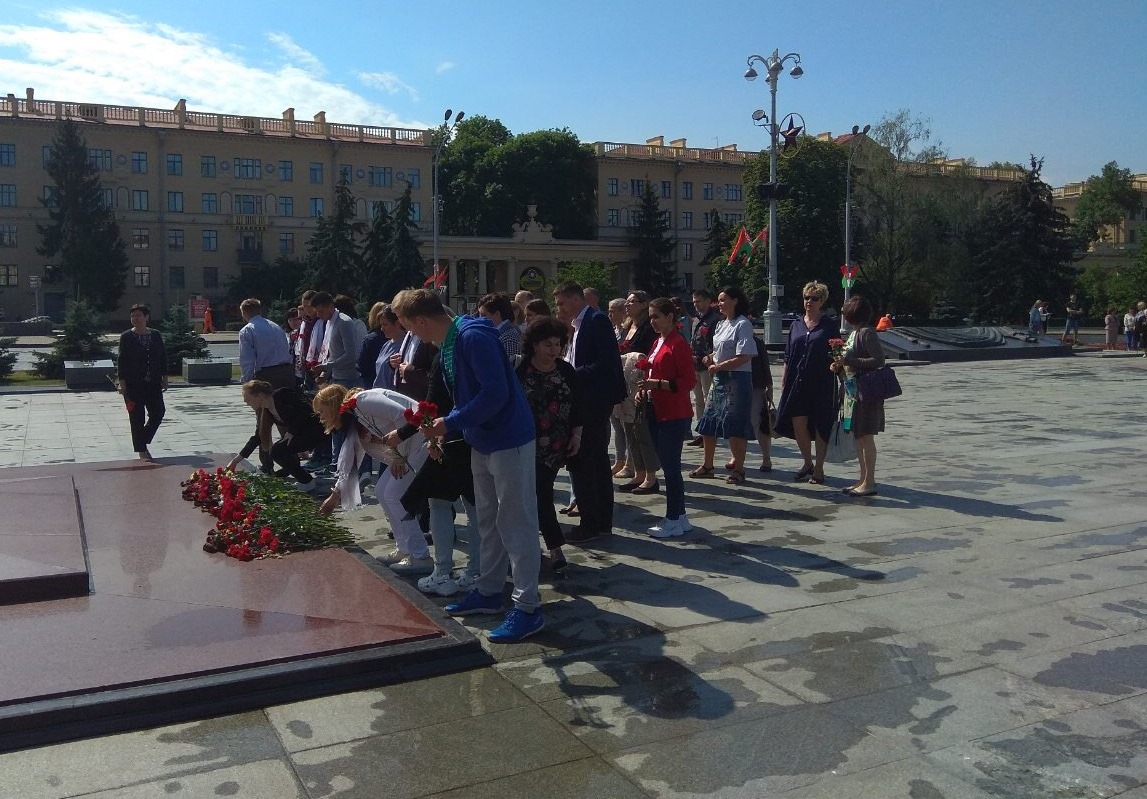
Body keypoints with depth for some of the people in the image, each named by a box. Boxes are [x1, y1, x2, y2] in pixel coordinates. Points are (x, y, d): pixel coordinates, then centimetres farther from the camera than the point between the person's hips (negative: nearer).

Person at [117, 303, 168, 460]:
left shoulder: (155, 335, 6)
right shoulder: (126, 337, -2)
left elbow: (163, 357, 10)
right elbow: (121, 361, -4)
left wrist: (164, 378, 7)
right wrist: (122, 382, -9)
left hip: (153, 383, 3)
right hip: (133, 384, -3)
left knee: (158, 412, -1)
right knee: (137, 418, 1)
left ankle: (142, 442, 19)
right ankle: (141, 450, 11)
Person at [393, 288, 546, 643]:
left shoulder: (474, 337, -21)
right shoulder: (450, 342, 9)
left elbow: (496, 393, -27)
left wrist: (450, 423, -20)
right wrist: (443, 429, 3)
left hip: (509, 440, -10)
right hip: (482, 442, 10)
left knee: (516, 523, -4)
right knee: (489, 521, 18)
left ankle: (528, 608, 4)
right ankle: (488, 592, 30)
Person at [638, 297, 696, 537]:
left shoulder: (679, 344, -12)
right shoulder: (657, 343, 15)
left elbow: (689, 381, -17)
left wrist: (657, 384, -22)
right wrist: (646, 388, 9)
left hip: (674, 415, -9)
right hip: (657, 412, 9)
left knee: (670, 466, -5)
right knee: (668, 465, 12)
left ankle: (673, 520, 3)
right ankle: (680, 517, 20)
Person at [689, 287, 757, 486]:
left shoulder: (743, 324, -12)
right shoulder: (721, 325, 15)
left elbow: (744, 357, -19)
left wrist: (718, 366, -14)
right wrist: (710, 358, 4)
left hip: (737, 379, -9)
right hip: (719, 379, 9)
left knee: (735, 425, -4)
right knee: (707, 422, 10)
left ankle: (738, 469, 7)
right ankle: (707, 465, 22)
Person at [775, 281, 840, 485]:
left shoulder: (830, 325, 0)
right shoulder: (796, 324, 12)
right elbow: (788, 356, 13)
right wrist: (784, 380, 9)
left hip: (821, 383, -4)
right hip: (797, 382, 4)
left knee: (820, 426, 2)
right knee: (798, 424, 3)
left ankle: (818, 468, 14)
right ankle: (807, 463, 23)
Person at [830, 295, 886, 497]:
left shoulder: (867, 333, -13)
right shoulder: (853, 333, 14)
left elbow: (879, 360, -19)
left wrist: (848, 361, -21)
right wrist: (839, 366, 1)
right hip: (853, 391, 9)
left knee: (865, 436, -6)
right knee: (857, 436, 12)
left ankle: (869, 483, 0)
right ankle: (863, 479, 20)